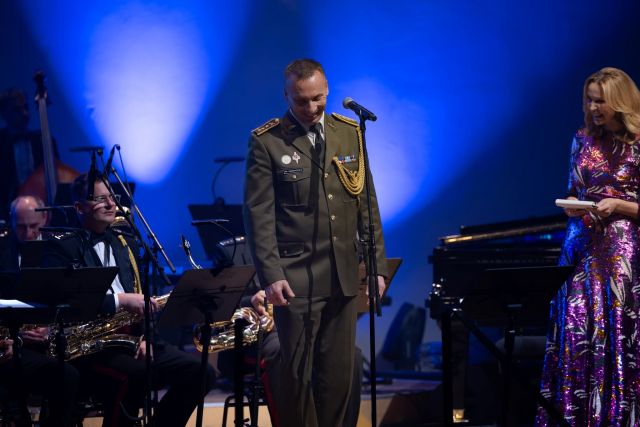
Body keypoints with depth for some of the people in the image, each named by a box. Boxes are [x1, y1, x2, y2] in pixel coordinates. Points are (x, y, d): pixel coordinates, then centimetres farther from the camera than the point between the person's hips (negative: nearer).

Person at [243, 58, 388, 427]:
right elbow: (258, 214, -7)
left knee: (338, 372, 6)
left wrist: (378, 265, 6)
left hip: (344, 275, 4)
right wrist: (271, 275, -15)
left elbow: (367, 204, 11)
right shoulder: (266, 142, -4)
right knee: (296, 372, 0)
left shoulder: (350, 134, 9)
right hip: (296, 278, -4)